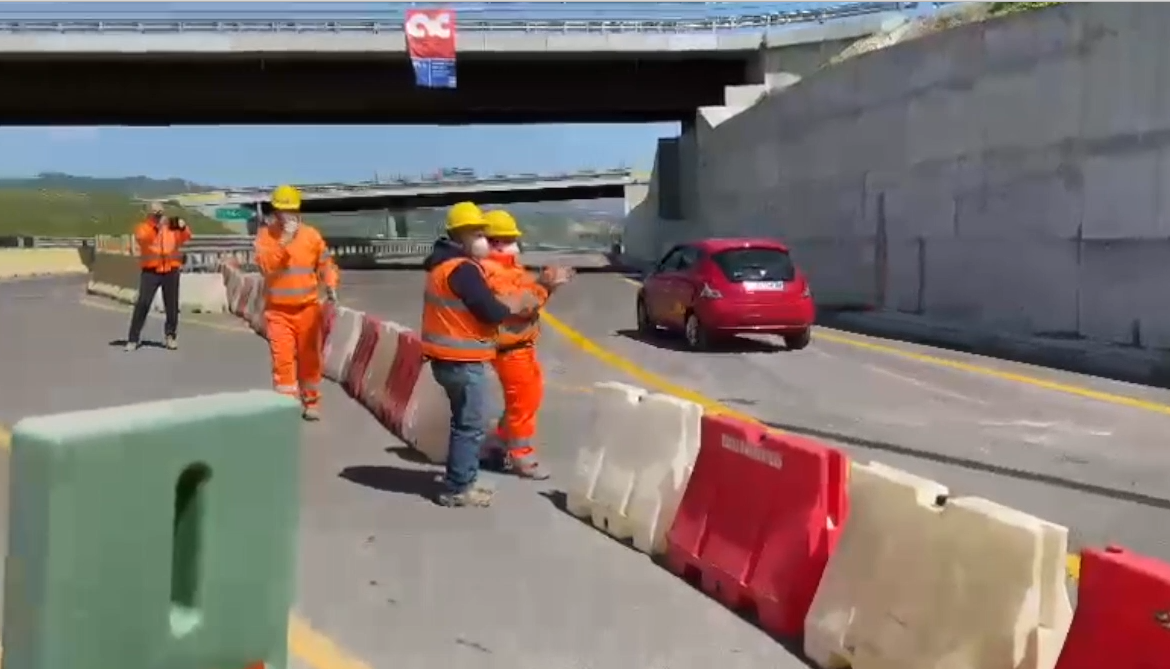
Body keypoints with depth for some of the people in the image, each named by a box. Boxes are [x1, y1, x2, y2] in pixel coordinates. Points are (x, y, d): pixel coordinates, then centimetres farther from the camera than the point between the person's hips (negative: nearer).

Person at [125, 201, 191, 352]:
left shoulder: (172, 227, 10)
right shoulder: (143, 227, 4)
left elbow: (185, 237, -6)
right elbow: (141, 238, -19)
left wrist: (183, 227, -28)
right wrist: (157, 226, -31)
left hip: (171, 271, 2)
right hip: (151, 271, -2)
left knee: (172, 305, 6)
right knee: (143, 304, -8)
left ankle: (171, 336, 23)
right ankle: (132, 339, -5)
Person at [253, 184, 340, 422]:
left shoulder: (312, 235, -1)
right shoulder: (265, 235, -4)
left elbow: (326, 264, 6)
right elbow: (266, 266, -18)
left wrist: (330, 285, -12)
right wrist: (284, 241, -25)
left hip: (307, 308, 1)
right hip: (278, 310, -1)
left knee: (309, 357, 10)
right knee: (282, 358, -6)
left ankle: (311, 403, 25)